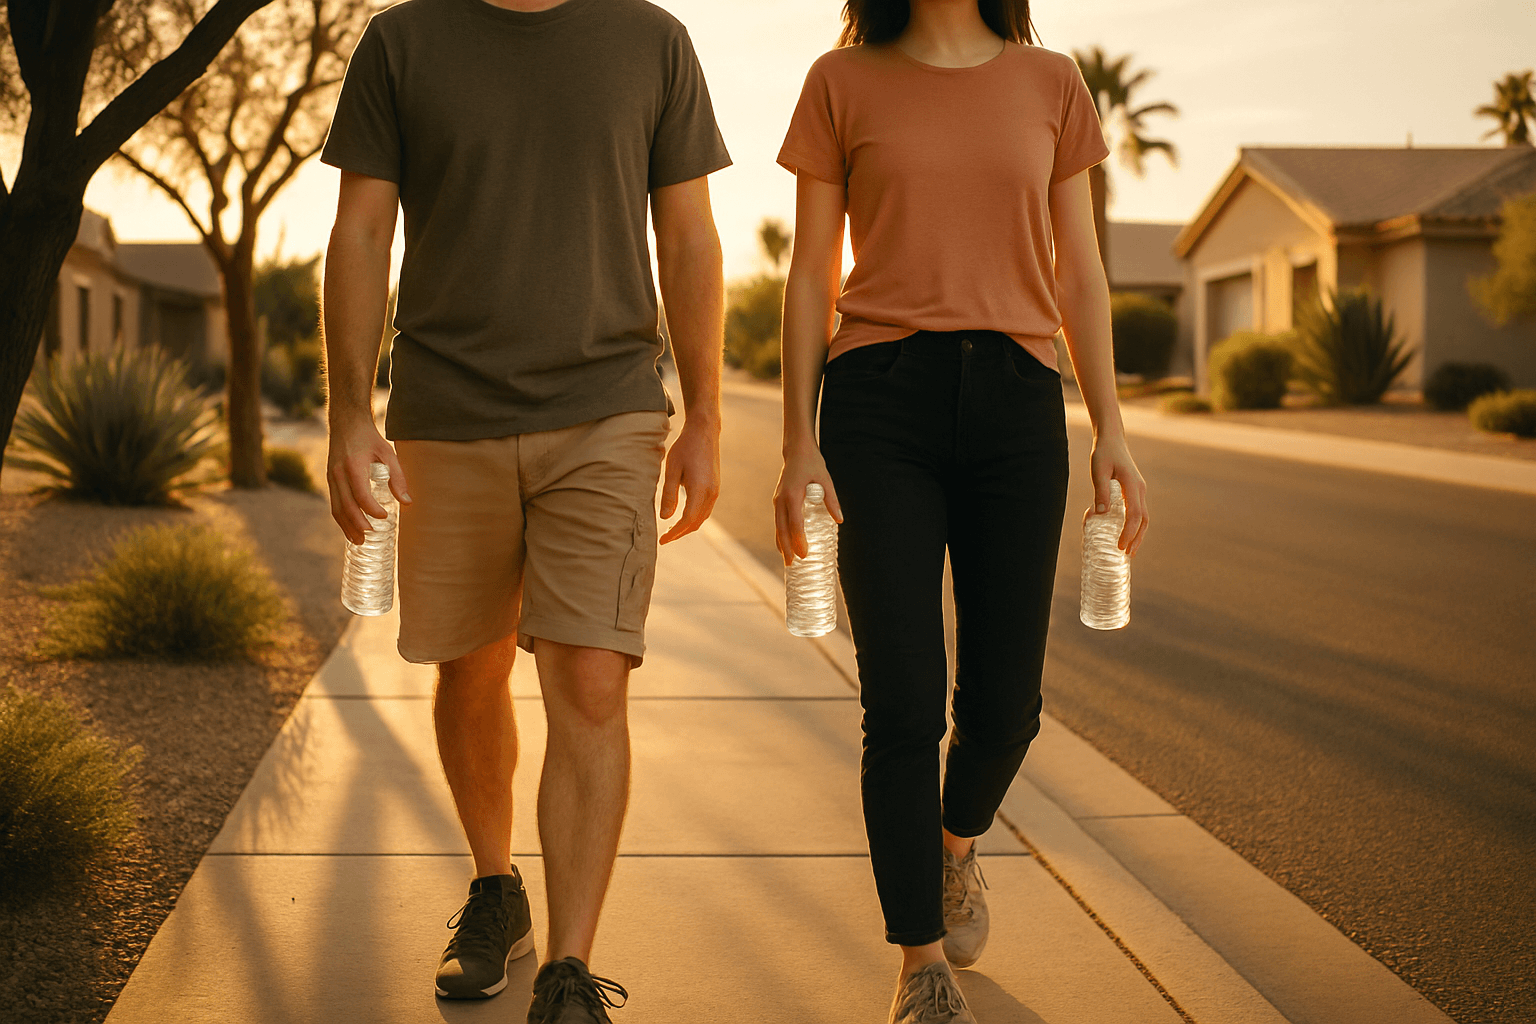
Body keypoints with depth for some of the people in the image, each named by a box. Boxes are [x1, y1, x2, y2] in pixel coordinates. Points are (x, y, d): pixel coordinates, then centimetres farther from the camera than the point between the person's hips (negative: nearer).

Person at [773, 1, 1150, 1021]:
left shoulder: (1051, 82, 10)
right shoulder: (842, 82, 5)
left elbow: (1079, 270, 11)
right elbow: (811, 275, 5)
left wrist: (1112, 429, 4)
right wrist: (799, 442, -1)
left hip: (1015, 402, 2)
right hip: (880, 401, -2)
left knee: (1004, 701, 3)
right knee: (903, 704, -7)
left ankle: (956, 843, 37)